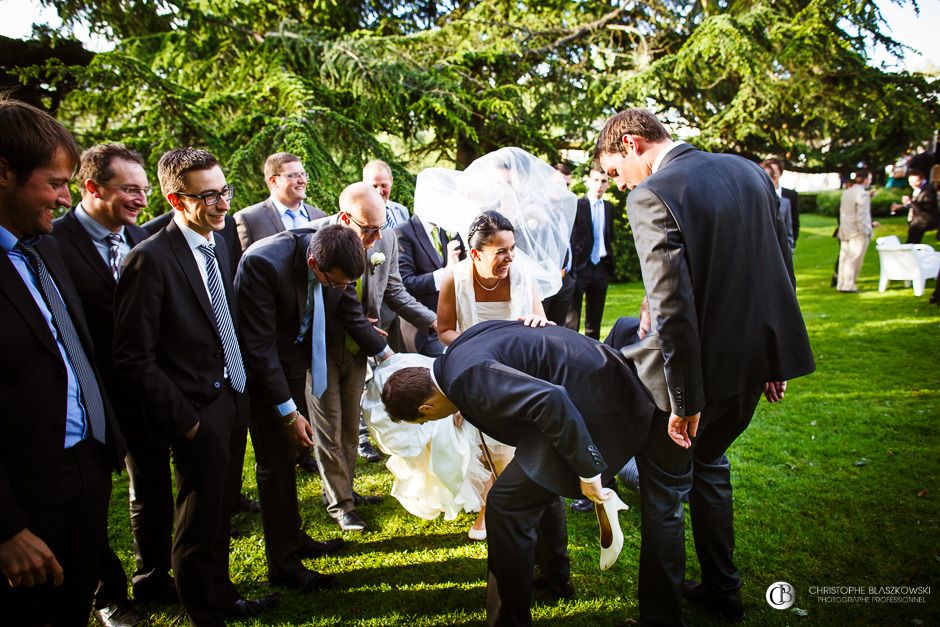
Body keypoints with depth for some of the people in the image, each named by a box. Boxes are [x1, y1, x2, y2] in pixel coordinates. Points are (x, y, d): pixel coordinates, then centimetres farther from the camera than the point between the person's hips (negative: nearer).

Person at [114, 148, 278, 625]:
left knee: (221, 511, 22)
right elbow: (134, 358, -18)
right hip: (198, 412, -7)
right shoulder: (151, 259, -18)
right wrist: (182, 420, -16)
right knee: (201, 521, 10)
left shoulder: (217, 246, 5)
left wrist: (241, 388, 7)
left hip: (233, 399, 7)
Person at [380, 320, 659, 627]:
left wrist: (587, 472, -24)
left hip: (589, 402, -11)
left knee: (506, 505, -7)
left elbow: (548, 400, -31)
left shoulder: (468, 378, -22)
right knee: (537, 479, 29)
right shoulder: (459, 350, 8)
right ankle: (555, 576, 49)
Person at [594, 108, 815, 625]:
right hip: (753, 361, 8)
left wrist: (684, 400, -19)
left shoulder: (650, 196, -19)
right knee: (708, 464, 27)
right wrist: (776, 358, 17)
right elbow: (781, 267, 10)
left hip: (697, 368, -8)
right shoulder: (747, 170, 6)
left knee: (663, 490, 11)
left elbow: (673, 305, -25)